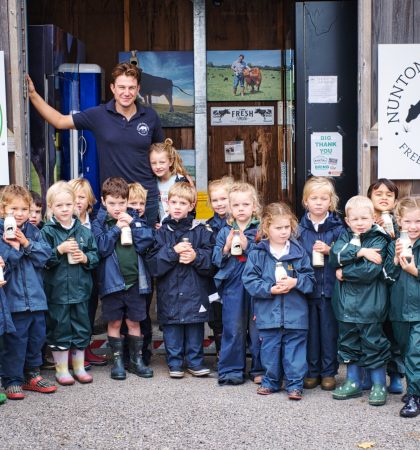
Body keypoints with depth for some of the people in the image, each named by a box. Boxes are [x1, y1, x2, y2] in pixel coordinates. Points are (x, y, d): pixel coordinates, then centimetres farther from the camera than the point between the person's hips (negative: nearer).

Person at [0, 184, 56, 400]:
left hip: (35, 297, 5)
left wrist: (27, 243, -13)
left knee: (37, 337, 14)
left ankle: (32, 375, 28)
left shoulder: (33, 231, 9)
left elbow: (44, 256, -1)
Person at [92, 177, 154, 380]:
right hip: (112, 280, -2)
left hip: (135, 279, 2)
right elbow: (101, 247, -15)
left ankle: (136, 360, 21)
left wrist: (132, 225, -12)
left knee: (134, 322, 10)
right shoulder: (99, 223, -1)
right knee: (115, 322, 7)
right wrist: (116, 229, -15)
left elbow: (148, 241, -5)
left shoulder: (135, 219, 7)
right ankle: (117, 361, 18)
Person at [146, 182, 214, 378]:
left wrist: (196, 257, -18)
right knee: (172, 327, 6)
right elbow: (153, 263, -6)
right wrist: (173, 252, -16)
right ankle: (175, 363, 18)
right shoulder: (162, 232, 3)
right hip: (170, 290, 0)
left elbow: (211, 260, -2)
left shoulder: (201, 231, 3)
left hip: (195, 290, 0)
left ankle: (195, 362, 20)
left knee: (195, 328, 7)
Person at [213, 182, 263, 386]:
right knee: (233, 329, 6)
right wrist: (226, 248, -12)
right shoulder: (224, 232, 7)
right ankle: (231, 370, 15)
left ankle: (260, 369, 17)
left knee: (258, 329, 6)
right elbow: (217, 260, 5)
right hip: (232, 287, 2)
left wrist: (247, 246, -20)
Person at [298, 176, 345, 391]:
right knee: (310, 330, 8)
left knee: (329, 330, 5)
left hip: (330, 287, -1)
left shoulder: (338, 227, 0)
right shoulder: (300, 228, 3)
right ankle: (312, 372, 20)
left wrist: (329, 251, -16)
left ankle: (329, 372, 17)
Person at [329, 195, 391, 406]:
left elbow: (370, 271, -20)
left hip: (369, 303, -5)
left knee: (373, 343, 4)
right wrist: (359, 252, -21)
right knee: (349, 342, 14)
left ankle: (379, 385, 17)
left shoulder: (378, 240, -8)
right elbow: (335, 256, -11)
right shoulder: (345, 236, 7)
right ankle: (353, 382, 28)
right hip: (346, 302, 5)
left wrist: (344, 272, -12)